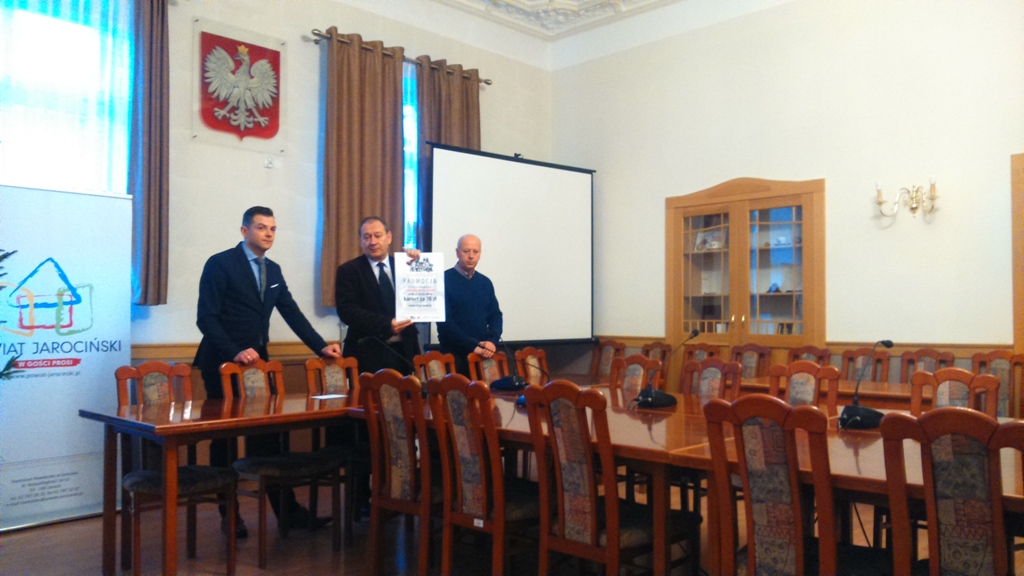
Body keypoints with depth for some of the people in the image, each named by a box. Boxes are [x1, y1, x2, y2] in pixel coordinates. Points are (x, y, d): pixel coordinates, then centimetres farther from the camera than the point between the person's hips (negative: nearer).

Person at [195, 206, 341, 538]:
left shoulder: (273, 270, 12)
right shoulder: (220, 264, -8)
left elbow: (292, 313, 10)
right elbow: (206, 317, -14)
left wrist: (321, 346, 0)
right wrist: (234, 353, -25)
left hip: (256, 361, 5)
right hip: (223, 364, -5)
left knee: (267, 438, 5)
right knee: (225, 439, 6)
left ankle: (286, 509, 8)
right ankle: (229, 514, 19)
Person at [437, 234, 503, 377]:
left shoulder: (485, 282, 10)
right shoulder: (444, 280, -7)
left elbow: (496, 315, 12)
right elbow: (444, 320, -13)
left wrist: (492, 341, -8)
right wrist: (473, 345, -17)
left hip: (483, 354, 4)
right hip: (454, 354, -4)